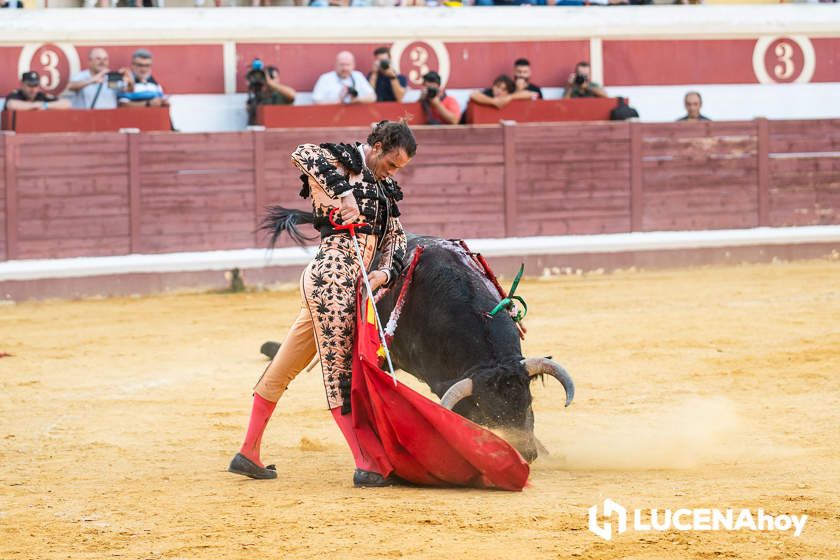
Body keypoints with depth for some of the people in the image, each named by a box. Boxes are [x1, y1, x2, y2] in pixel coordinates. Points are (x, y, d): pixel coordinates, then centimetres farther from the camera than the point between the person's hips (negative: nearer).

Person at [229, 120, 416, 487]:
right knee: (340, 372, -7)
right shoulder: (348, 159, -2)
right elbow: (303, 153, -21)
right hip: (332, 277, -9)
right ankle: (365, 466, -9)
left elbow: (395, 236, 21)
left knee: (284, 368, 13)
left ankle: (248, 453, 20)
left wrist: (385, 271, 1)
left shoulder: (383, 188, 22)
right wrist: (344, 192, -28)